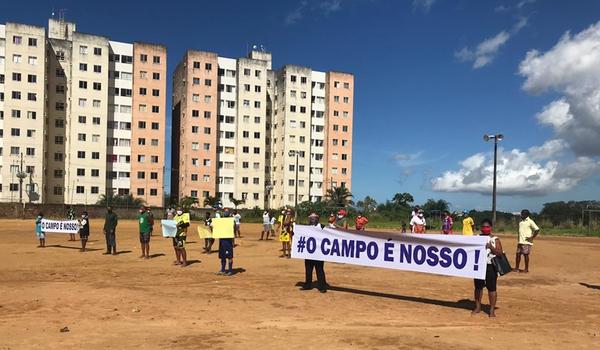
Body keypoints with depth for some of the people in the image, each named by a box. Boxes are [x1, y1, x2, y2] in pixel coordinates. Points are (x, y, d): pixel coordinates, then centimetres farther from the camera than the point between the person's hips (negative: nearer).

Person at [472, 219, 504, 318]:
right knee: (478, 287, 11)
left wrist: (490, 247, -21)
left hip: (490, 266, -4)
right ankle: (478, 307, 23)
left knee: (491, 288, -1)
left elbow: (499, 253, -8)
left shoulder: (495, 239, -2)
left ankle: (492, 310, 7)